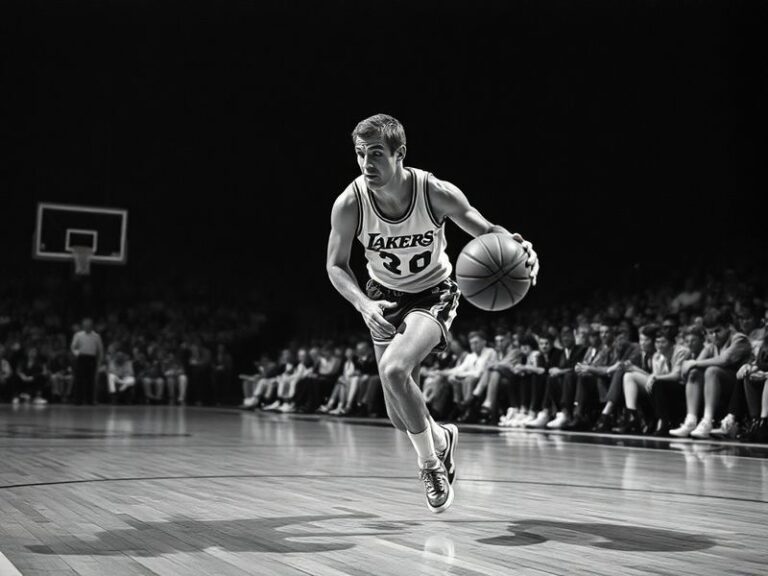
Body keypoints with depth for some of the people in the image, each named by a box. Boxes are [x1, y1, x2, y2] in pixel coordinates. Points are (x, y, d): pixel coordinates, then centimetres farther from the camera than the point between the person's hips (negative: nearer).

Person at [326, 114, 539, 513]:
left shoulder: (436, 193, -26)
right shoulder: (349, 204, -22)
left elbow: (485, 231, -16)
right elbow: (336, 266, -9)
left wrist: (516, 247, -39)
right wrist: (363, 305, -27)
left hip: (432, 294, -3)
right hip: (384, 298, 3)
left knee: (394, 369, -30)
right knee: (400, 417, 5)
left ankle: (429, 462, -6)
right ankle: (440, 438, 42)